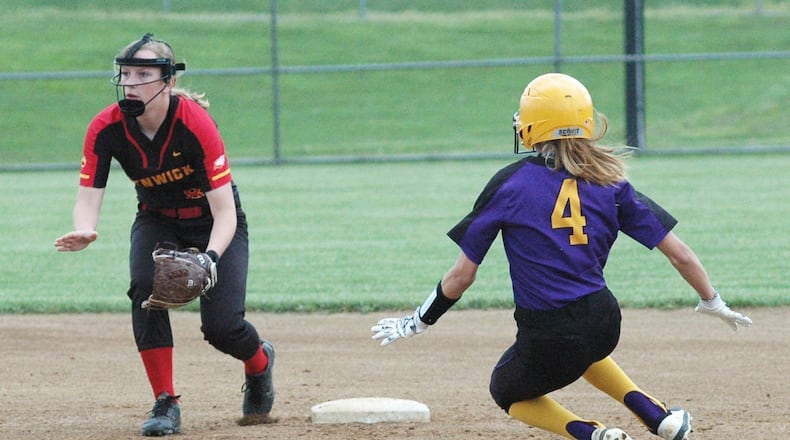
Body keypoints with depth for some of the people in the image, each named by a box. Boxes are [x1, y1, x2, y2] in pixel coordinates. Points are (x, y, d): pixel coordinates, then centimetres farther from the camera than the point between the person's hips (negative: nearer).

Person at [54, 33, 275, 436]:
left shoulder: (195, 124, -32)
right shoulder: (106, 128, -21)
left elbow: (224, 212, -31)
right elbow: (88, 197, -22)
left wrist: (210, 258, -49)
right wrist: (84, 232, -46)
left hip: (214, 223, -3)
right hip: (157, 221, 3)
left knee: (221, 325, -13)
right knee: (145, 289, -26)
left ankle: (259, 361, 25)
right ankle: (165, 404, -15)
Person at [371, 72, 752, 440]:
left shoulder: (510, 184, -4)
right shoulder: (610, 183, 3)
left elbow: (461, 276, -2)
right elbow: (679, 255, 3)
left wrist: (417, 323, 12)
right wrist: (713, 303, 20)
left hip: (546, 338, -4)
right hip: (604, 326, 4)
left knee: (507, 391, 28)